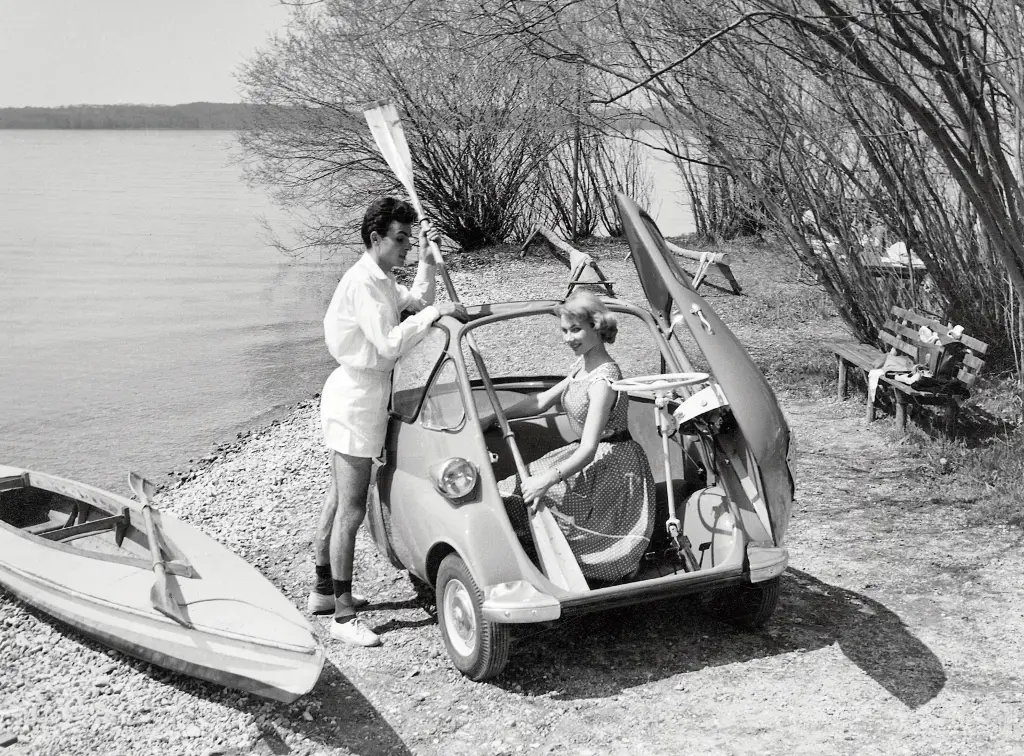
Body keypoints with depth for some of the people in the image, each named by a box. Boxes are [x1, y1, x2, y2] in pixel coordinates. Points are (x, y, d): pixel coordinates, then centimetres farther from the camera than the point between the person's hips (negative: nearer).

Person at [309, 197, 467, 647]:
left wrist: (427, 259, 14)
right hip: (356, 397, -11)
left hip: (360, 394, 11)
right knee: (351, 511, -7)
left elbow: (416, 301, 25)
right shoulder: (363, 282, -19)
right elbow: (389, 343, -27)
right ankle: (343, 615, -1)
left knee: (339, 502, 18)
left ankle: (324, 590, 30)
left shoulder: (381, 281, 12)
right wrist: (434, 312, -22)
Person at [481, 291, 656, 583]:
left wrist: (547, 479, -42)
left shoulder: (603, 380, -25)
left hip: (611, 467, -9)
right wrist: (492, 418, 10)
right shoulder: (582, 365, 5)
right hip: (594, 456, 9)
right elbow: (542, 401, 15)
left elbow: (588, 449, -31)